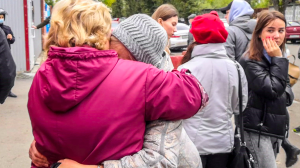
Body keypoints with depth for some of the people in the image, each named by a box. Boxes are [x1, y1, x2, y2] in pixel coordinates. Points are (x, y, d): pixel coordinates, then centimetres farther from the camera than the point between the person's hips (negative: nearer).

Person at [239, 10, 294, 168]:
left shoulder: (277, 57, 11)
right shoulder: (250, 61, -15)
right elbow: (273, 90, -22)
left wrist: (288, 94, 0)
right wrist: (278, 59, -19)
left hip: (276, 126, 8)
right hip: (257, 128, -8)